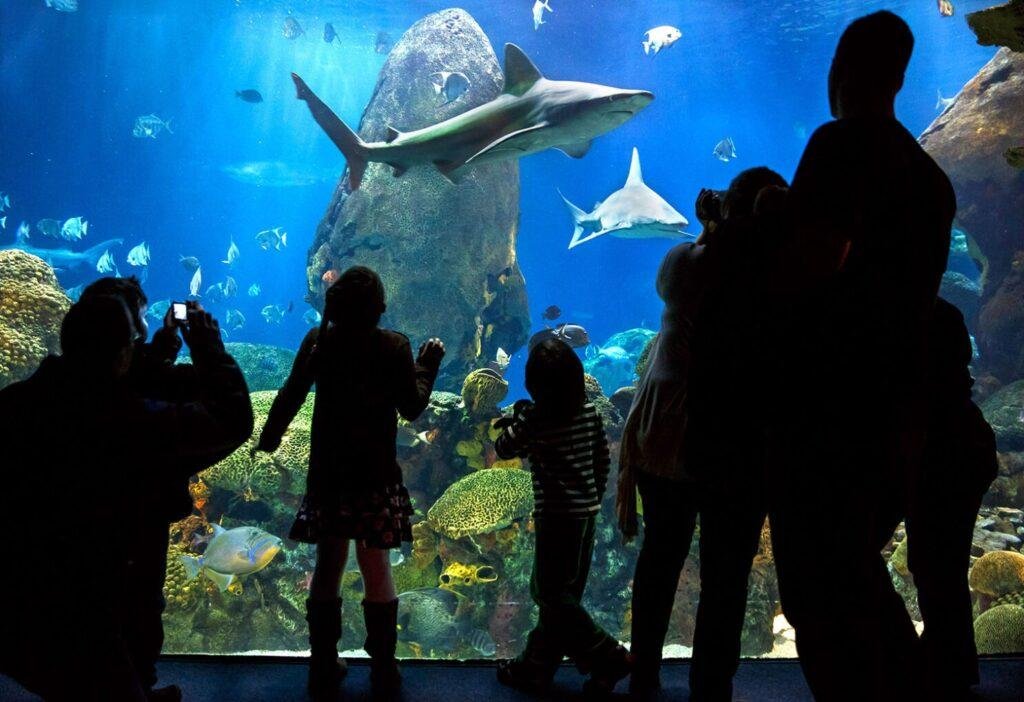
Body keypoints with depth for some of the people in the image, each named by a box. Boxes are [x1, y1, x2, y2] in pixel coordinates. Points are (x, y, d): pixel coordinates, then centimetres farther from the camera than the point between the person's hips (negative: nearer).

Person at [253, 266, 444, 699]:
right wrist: (428, 365, 13)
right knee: (377, 568, 8)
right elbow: (413, 407, -1)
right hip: (376, 475, -2)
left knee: (327, 567, 11)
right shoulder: (394, 347, -9)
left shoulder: (318, 341, -3)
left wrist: (267, 440, 17)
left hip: (328, 472, 2)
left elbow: (289, 397, 2)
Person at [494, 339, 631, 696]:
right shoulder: (590, 412, 1)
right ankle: (536, 666, 23)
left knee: (551, 594, 1)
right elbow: (603, 459, 9)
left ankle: (609, 657, -2)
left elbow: (502, 450, -2)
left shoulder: (533, 419, -15)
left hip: (557, 515, -7)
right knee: (561, 592, 13)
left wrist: (514, 418, 12)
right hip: (586, 512, 7)